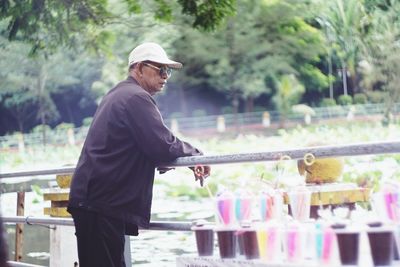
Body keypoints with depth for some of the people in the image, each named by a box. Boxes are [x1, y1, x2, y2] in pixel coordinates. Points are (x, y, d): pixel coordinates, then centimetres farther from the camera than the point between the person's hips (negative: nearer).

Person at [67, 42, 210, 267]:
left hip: (92, 200, 10)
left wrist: (161, 160, 11)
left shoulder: (119, 95, 22)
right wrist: (196, 155, -1)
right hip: (102, 204, -10)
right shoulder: (136, 97, -11)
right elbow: (163, 145, -17)